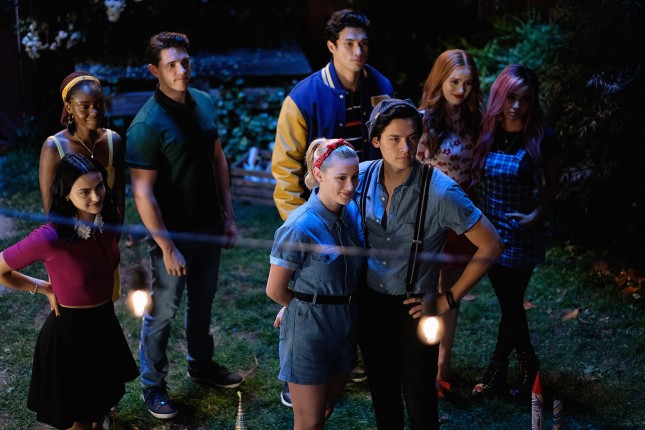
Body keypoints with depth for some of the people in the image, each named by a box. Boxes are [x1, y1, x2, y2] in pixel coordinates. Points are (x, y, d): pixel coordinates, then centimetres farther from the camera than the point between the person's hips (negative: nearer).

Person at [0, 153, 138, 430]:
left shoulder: (108, 219, -10)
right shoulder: (50, 238, -30)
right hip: (70, 332, -6)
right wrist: (45, 289, -9)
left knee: (102, 406, 26)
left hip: (105, 324, 6)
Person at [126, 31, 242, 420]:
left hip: (208, 227, 6)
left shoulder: (204, 103, -1)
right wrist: (167, 247, -19)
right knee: (164, 310, 9)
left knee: (203, 301, 23)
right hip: (172, 233, -6)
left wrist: (229, 216, 8)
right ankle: (153, 384, 26)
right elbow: (142, 192, -21)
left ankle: (201, 363, 43)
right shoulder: (147, 124, -22)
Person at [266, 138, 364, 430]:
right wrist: (305, 308, 1)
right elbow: (275, 290, -16)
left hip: (345, 326, 6)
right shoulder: (300, 227, -24)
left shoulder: (353, 212, -4)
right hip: (308, 329, -6)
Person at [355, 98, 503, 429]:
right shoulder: (361, 177, -10)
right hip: (369, 302, 4)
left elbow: (490, 245, -17)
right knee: (381, 390, 21)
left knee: (419, 397, 10)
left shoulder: (440, 191, -22)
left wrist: (450, 299, -13)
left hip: (413, 308, -4)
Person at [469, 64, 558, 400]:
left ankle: (496, 373, 23)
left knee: (511, 303, 5)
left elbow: (551, 184, -1)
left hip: (521, 234, -4)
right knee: (509, 302, 16)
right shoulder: (487, 134, -3)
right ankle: (527, 363, 35)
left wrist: (537, 214, -16)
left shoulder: (541, 139, -11)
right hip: (489, 230, 4)